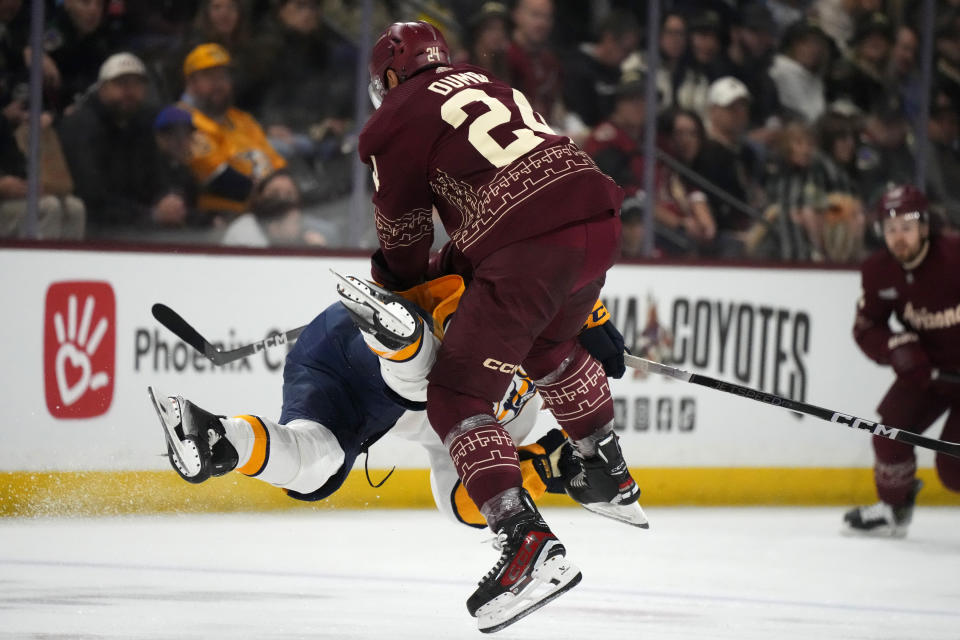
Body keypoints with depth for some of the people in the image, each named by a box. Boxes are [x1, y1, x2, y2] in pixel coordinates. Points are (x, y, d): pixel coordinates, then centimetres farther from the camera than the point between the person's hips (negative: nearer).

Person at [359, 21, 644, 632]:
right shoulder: (488, 84, 28)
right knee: (551, 348, 35)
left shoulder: (396, 120, 8)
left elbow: (405, 243, 14)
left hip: (527, 249, -7)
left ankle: (529, 542, -17)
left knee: (458, 396, -2)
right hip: (598, 222, 8)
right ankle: (611, 481, 47)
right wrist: (456, 262, 43)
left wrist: (395, 285, 34)